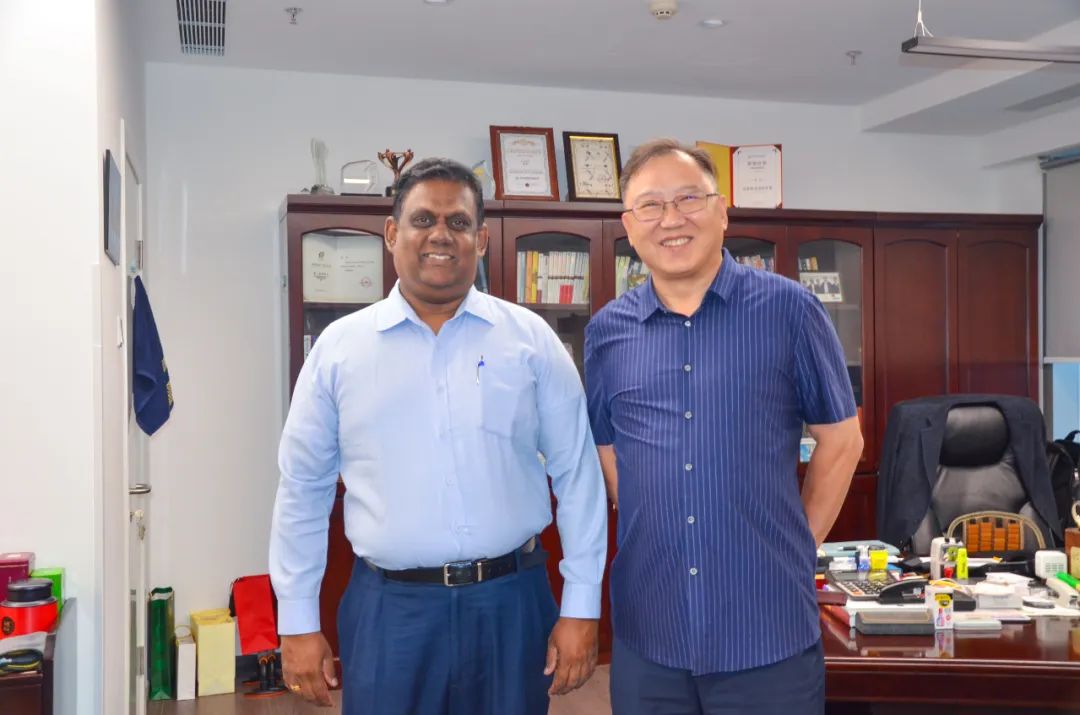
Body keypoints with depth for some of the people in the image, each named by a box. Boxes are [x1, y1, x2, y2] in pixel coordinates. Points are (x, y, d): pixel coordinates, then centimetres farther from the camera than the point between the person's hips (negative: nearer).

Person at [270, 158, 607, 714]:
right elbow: (303, 488, 6)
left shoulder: (530, 338, 0)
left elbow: (576, 474, 1)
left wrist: (581, 607, -1)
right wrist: (297, 621, 5)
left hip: (511, 604, 1)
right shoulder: (338, 347, 1)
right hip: (388, 610, 0)